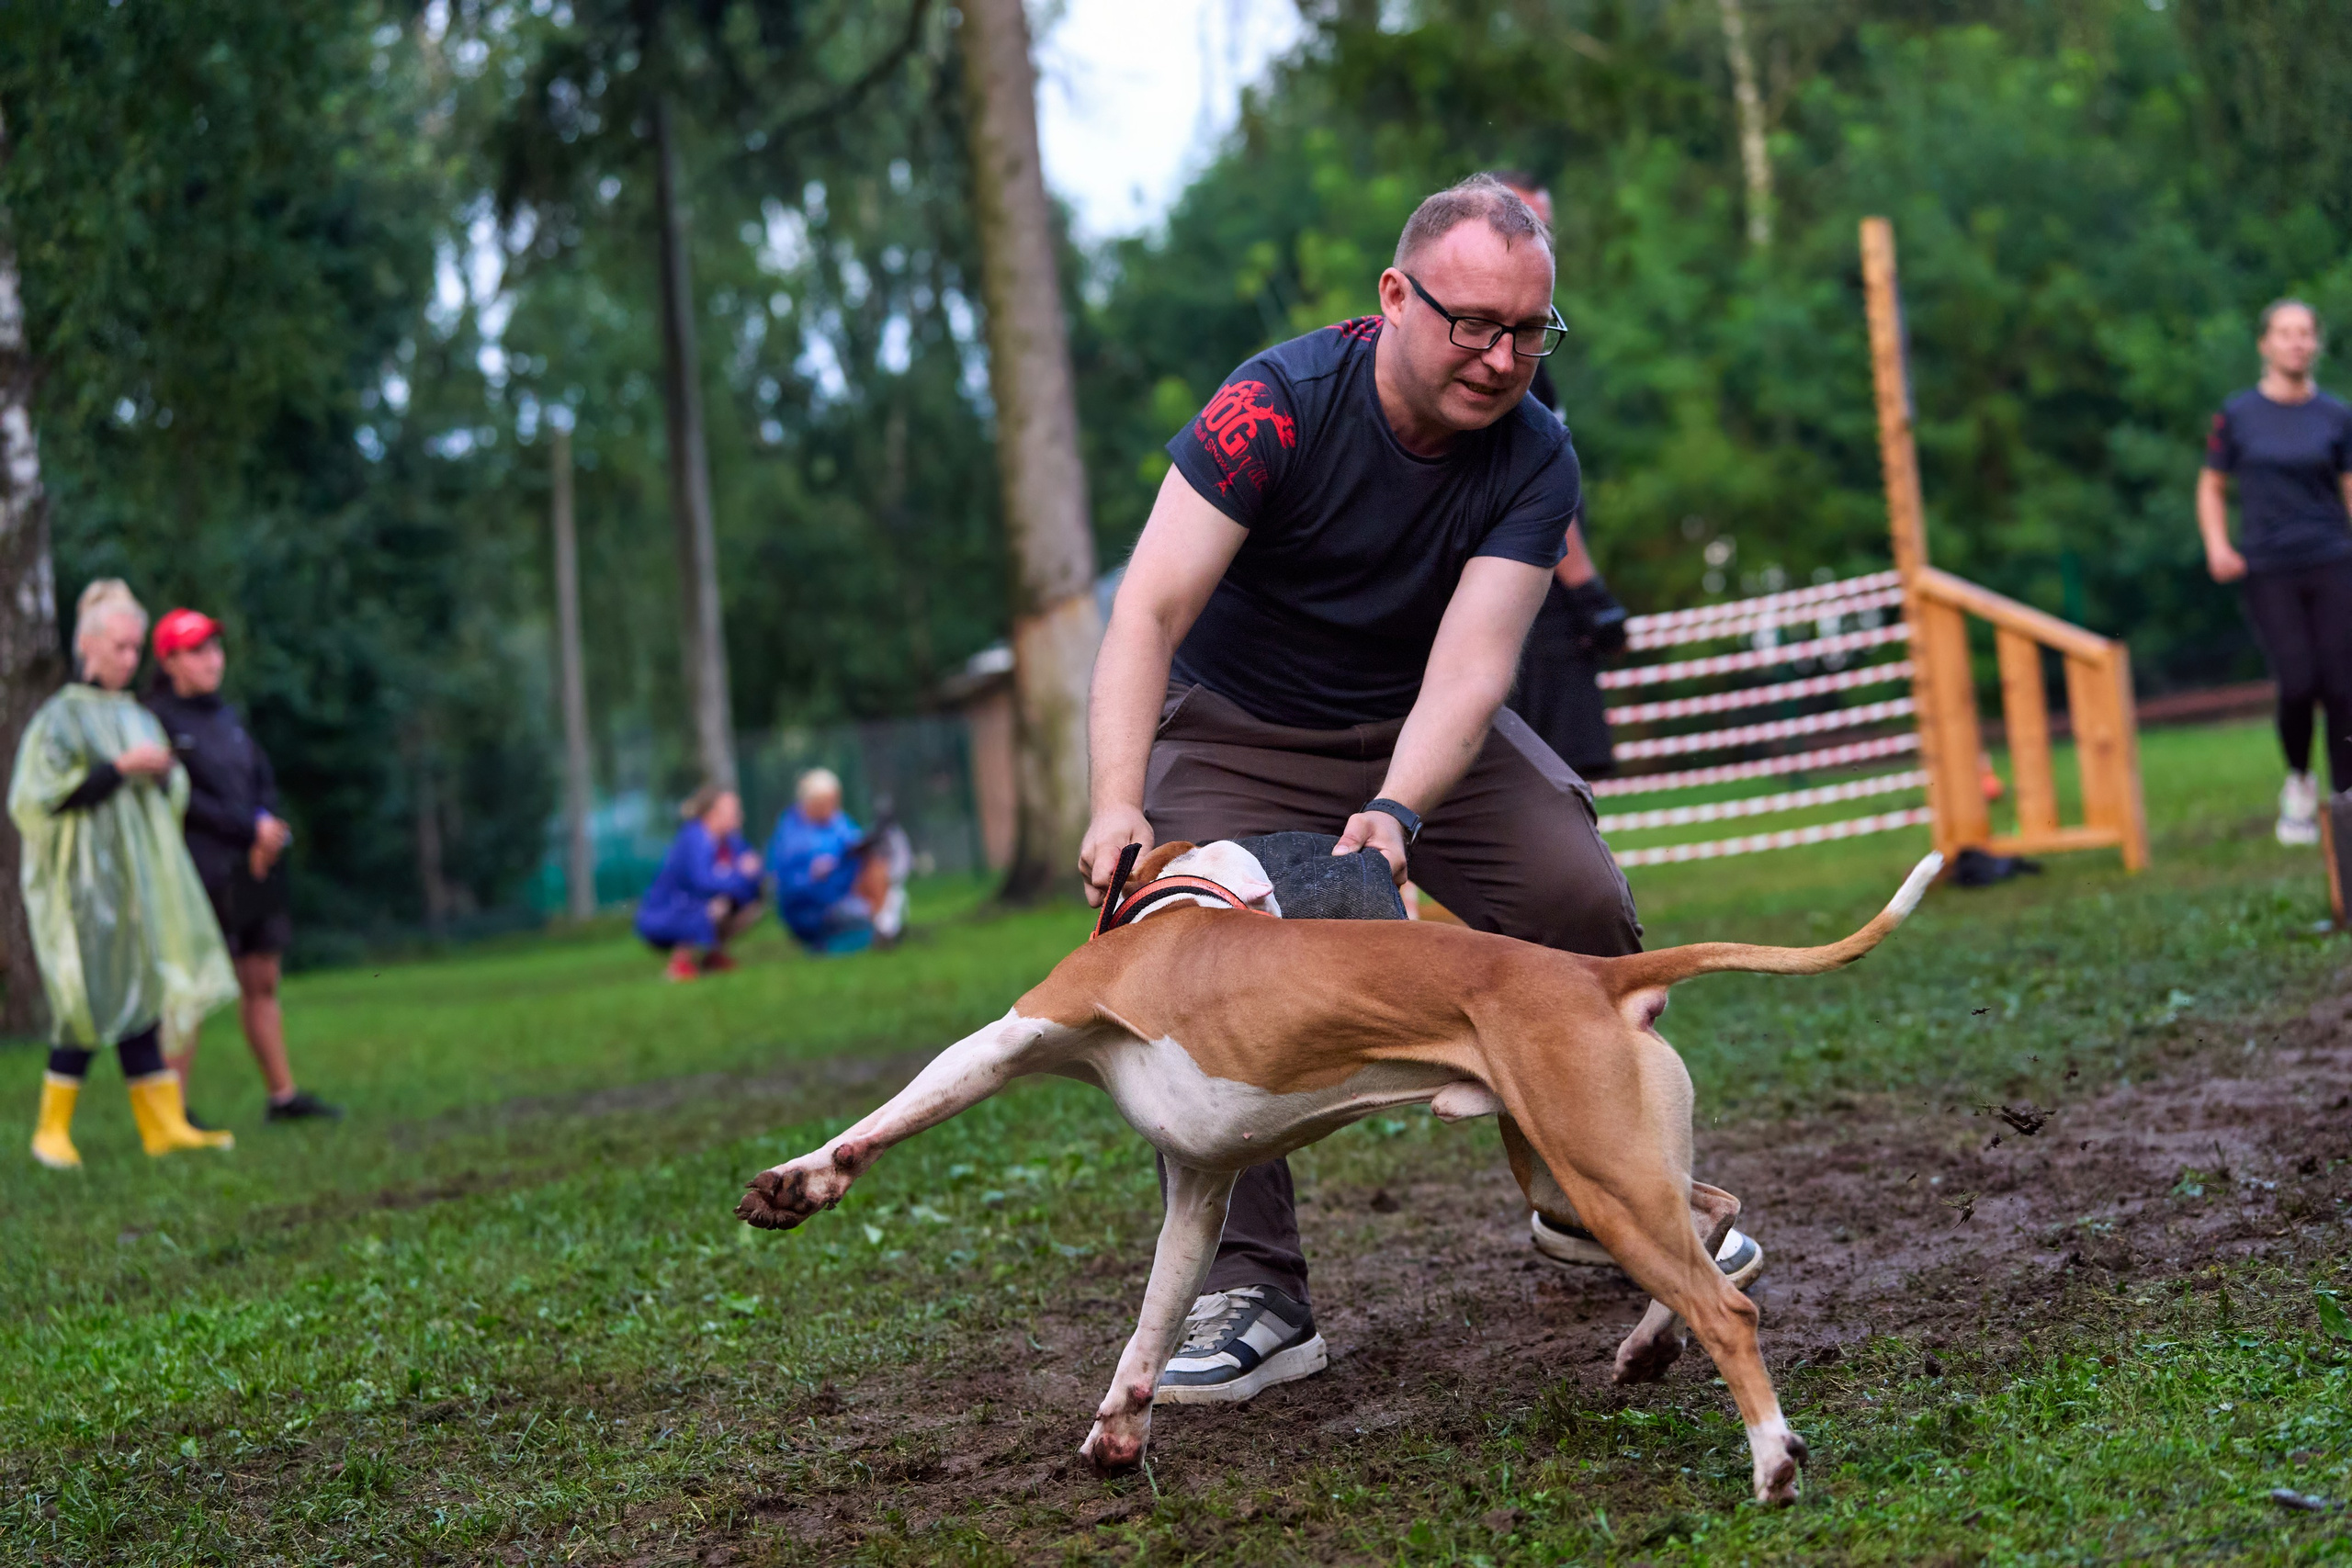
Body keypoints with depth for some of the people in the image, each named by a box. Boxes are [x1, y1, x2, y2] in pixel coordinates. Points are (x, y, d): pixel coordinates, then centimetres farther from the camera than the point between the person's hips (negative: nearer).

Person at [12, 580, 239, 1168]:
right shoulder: (59, 718, -6)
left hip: (139, 877, 6)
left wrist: (163, 772, -2)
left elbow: (171, 802, 21)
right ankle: (52, 1130, 5)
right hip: (84, 882, -6)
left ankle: (165, 1125, 4)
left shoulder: (138, 718, 14)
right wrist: (119, 769, -17)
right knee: (95, 1001, -6)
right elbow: (36, 800, -14)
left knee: (141, 999, 5)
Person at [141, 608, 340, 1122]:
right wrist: (251, 828, -12)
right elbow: (183, 799, -14)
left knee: (262, 983, 9)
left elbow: (264, 781, 13)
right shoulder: (157, 720, -8)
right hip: (200, 873, -7)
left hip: (250, 869, 7)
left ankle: (283, 1095, 14)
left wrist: (268, 834, -6)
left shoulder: (225, 716, 16)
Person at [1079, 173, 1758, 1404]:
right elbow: (1149, 611, -32)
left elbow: (1472, 660, -26)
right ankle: (1253, 1292, -12)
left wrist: (1394, 814, -45)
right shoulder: (1279, 405, -26)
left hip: (1424, 727, 3)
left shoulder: (1533, 460, -16)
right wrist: (1119, 804, -46)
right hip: (1239, 733, -3)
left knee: (1583, 906, -13)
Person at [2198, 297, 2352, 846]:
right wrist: (2217, 547, -3)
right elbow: (2212, 487, 12)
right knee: (2297, 684, -12)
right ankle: (2298, 782, 15)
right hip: (2268, 570, -1)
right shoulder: (2237, 415, 4)